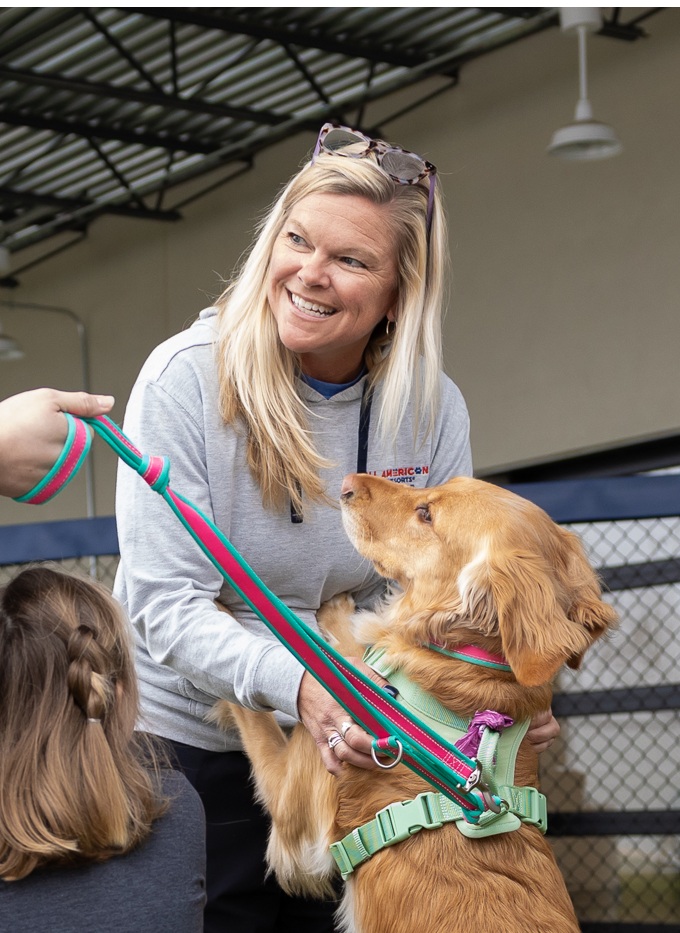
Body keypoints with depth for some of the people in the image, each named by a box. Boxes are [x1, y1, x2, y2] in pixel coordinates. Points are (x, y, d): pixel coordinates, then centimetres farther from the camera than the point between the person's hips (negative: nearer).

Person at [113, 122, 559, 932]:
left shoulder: (431, 407, -8)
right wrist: (295, 684, -38)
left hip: (340, 743, 3)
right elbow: (165, 604, -22)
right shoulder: (186, 377, -18)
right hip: (184, 735, -3)